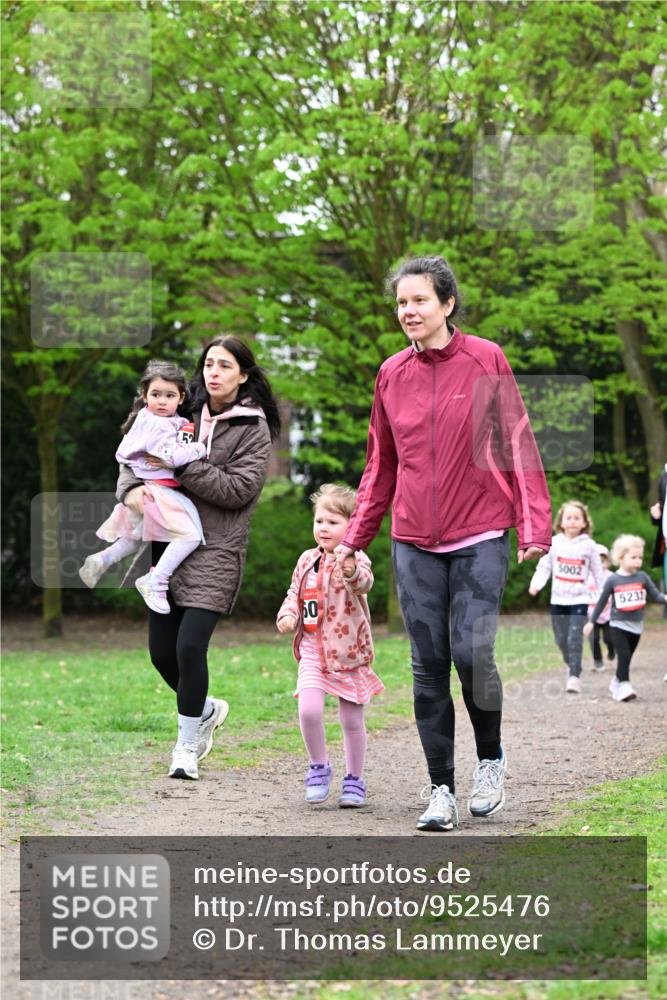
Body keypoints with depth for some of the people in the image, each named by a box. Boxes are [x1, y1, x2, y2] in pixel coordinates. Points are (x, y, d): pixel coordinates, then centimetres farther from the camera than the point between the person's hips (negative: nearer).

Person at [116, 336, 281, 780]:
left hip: (215, 552, -5)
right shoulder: (187, 412, 10)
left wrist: (181, 465, -16)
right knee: (161, 651, 7)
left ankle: (187, 745, 6)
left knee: (190, 646, -12)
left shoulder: (254, 428, -3)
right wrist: (131, 488, -10)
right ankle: (207, 709, 35)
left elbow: (238, 488, -13)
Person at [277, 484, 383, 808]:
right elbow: (295, 593, 20)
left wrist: (352, 573, -55)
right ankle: (319, 766, 6)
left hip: (349, 655, -3)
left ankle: (354, 779, 24)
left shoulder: (355, 560, -10)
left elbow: (364, 583, -32)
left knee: (352, 720, 6)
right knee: (308, 710, -17)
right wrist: (288, 615, -1)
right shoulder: (307, 560, 7)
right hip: (313, 651, 3)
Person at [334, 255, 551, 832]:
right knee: (429, 666, 3)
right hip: (415, 544, 3)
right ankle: (440, 788, 10)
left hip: (480, 537, -3)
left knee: (473, 653, -11)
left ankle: (491, 759, 14)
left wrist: (535, 523, -9)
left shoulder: (486, 360, -2)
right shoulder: (392, 374, 8)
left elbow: (517, 444, -1)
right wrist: (354, 537, 11)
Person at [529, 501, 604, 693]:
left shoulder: (589, 545, -1)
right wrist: (536, 585, -15)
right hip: (558, 599, 2)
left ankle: (574, 677, -15)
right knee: (561, 639, 9)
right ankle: (571, 666, 34)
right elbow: (544, 567, 1)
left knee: (575, 639, -14)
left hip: (579, 599, -2)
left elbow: (597, 572, 7)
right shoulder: (554, 543, 1)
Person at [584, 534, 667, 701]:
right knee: (624, 655, -16)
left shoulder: (642, 577, 0)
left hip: (636, 625, 3)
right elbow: (602, 602, 2)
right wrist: (591, 621, 5)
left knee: (626, 658, 10)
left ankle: (616, 683, 26)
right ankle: (624, 686, -16)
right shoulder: (613, 580, -6)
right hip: (619, 624, -3)